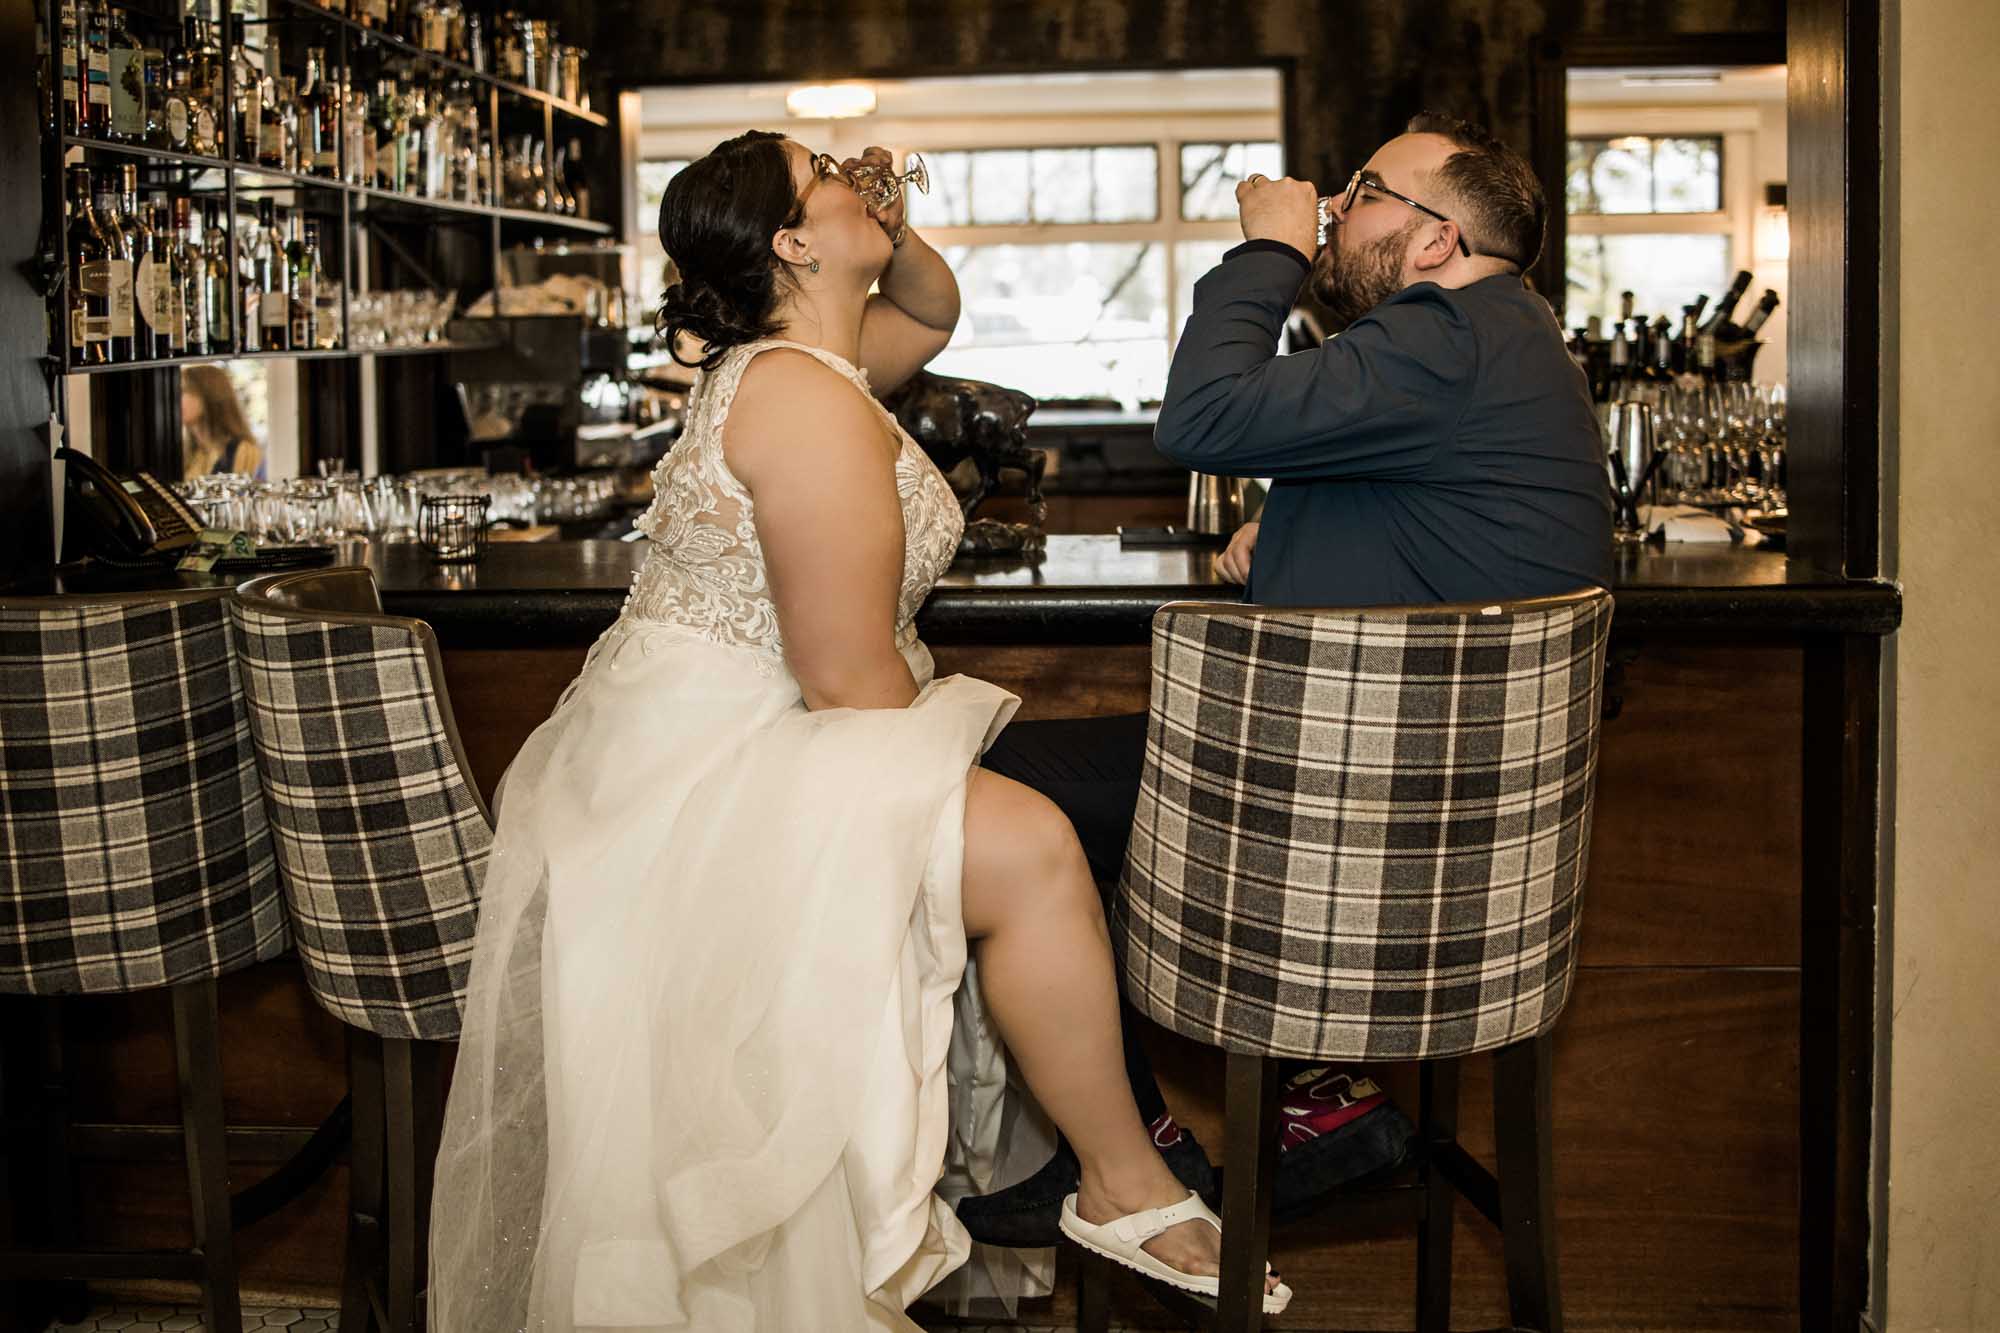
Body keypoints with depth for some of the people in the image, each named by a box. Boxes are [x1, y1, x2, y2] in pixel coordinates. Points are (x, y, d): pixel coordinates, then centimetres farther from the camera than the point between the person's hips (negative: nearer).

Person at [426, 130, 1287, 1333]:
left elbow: (932, 316, 31)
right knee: (1032, 849, -20)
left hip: (697, 749, 11)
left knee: (1019, 819, 15)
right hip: (706, 777, -11)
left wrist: (896, 236, 10)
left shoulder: (782, 357, 10)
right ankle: (1128, 1185, -3)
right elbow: (850, 676, -23)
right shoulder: (817, 408, -20)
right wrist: (935, 784, -6)